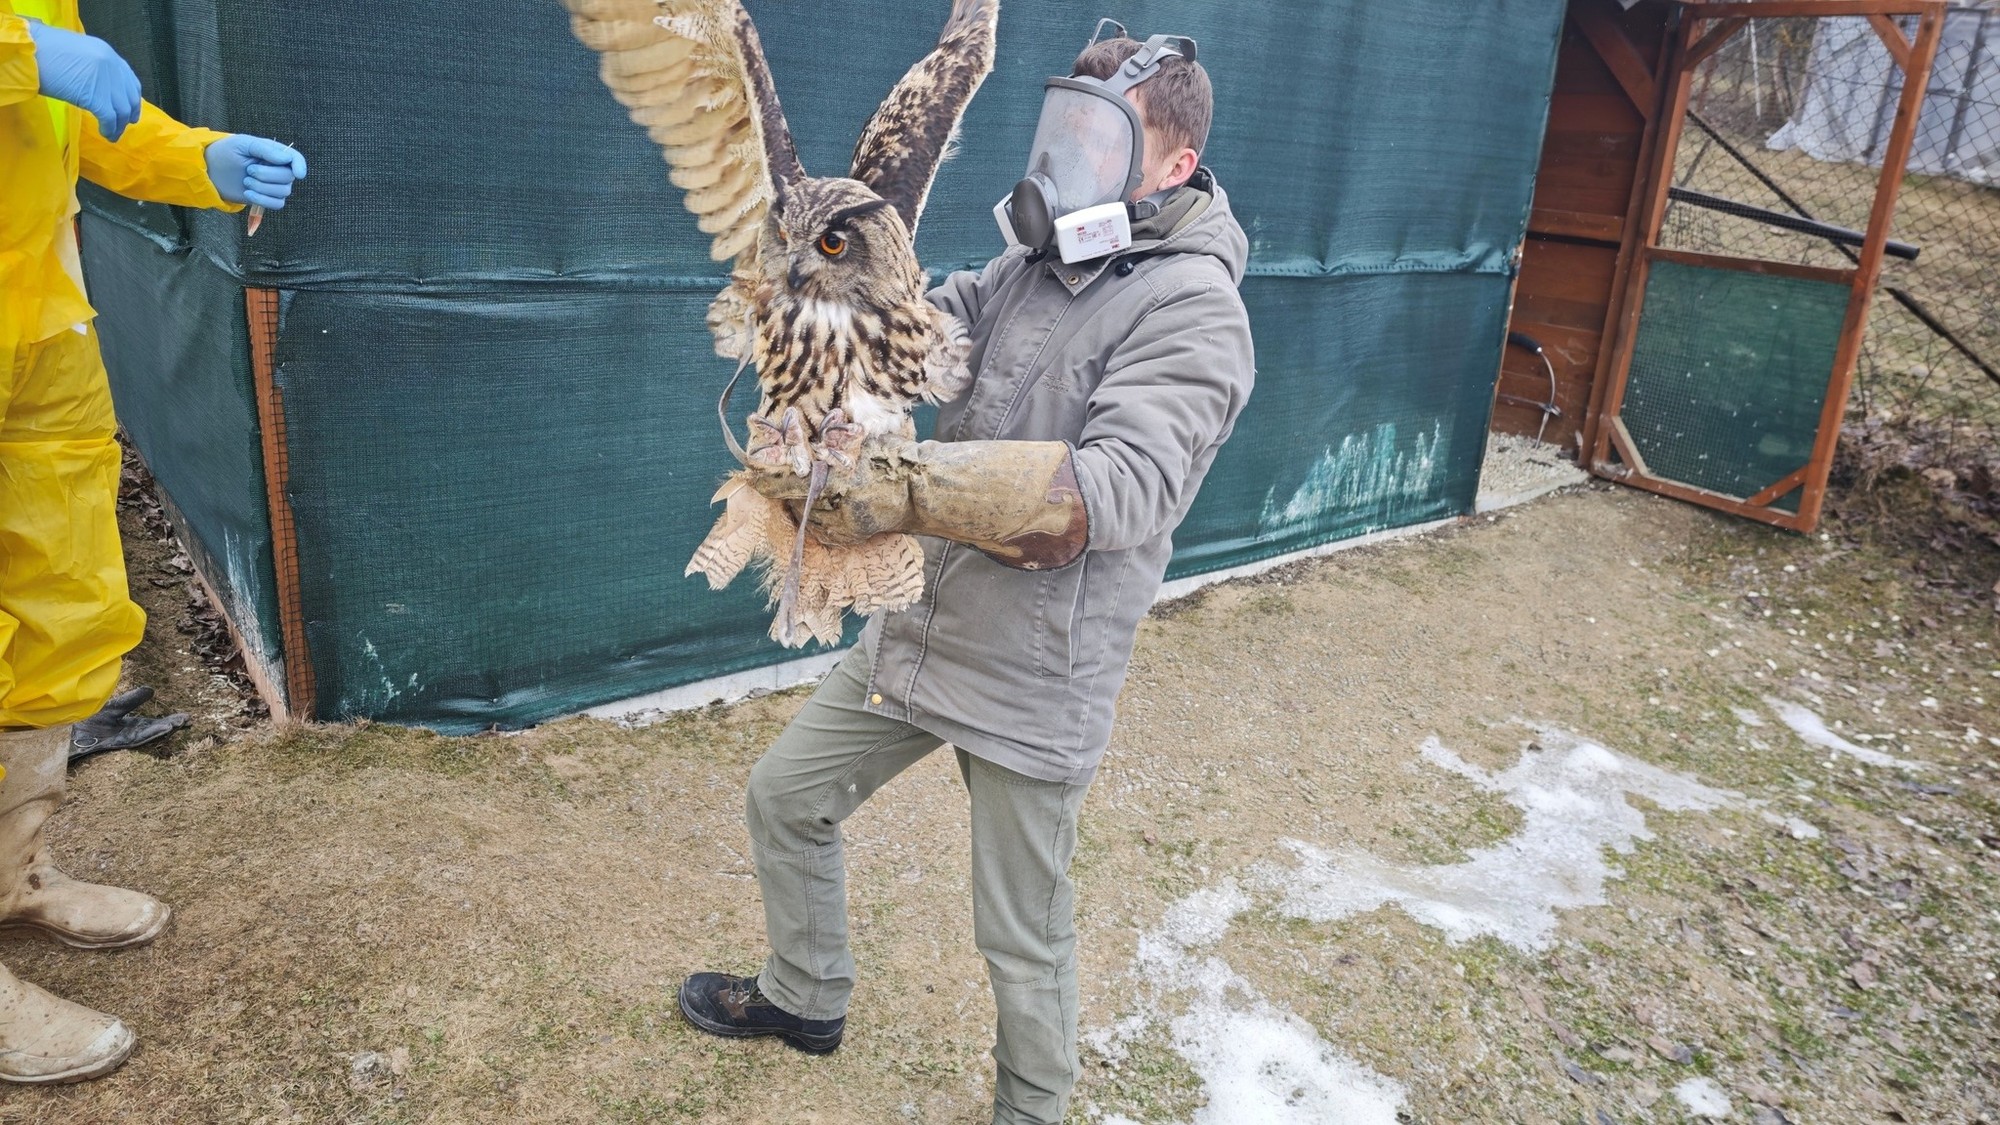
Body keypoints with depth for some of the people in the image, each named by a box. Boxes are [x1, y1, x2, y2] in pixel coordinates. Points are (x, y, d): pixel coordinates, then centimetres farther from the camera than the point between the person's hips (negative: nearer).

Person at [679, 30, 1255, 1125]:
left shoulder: (1193, 310, -18)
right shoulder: (1032, 268, 7)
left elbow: (1119, 489, -32)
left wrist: (909, 482, -40)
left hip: (1034, 684, -7)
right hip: (923, 630, 8)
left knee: (1023, 943, 9)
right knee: (784, 798, 21)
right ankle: (806, 997, 47)